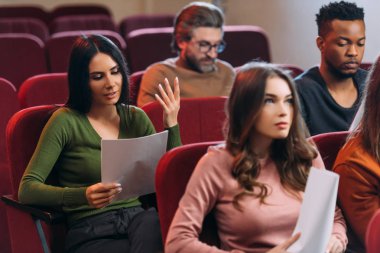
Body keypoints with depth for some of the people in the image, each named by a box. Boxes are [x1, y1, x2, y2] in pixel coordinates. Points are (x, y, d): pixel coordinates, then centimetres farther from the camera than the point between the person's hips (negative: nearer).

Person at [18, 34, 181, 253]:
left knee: (155, 223, -31)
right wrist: (83, 196, -24)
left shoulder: (136, 118, 13)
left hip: (139, 219, 5)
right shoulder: (66, 121, -2)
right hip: (91, 233, -5)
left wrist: (172, 124, 0)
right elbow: (27, 189, -9)